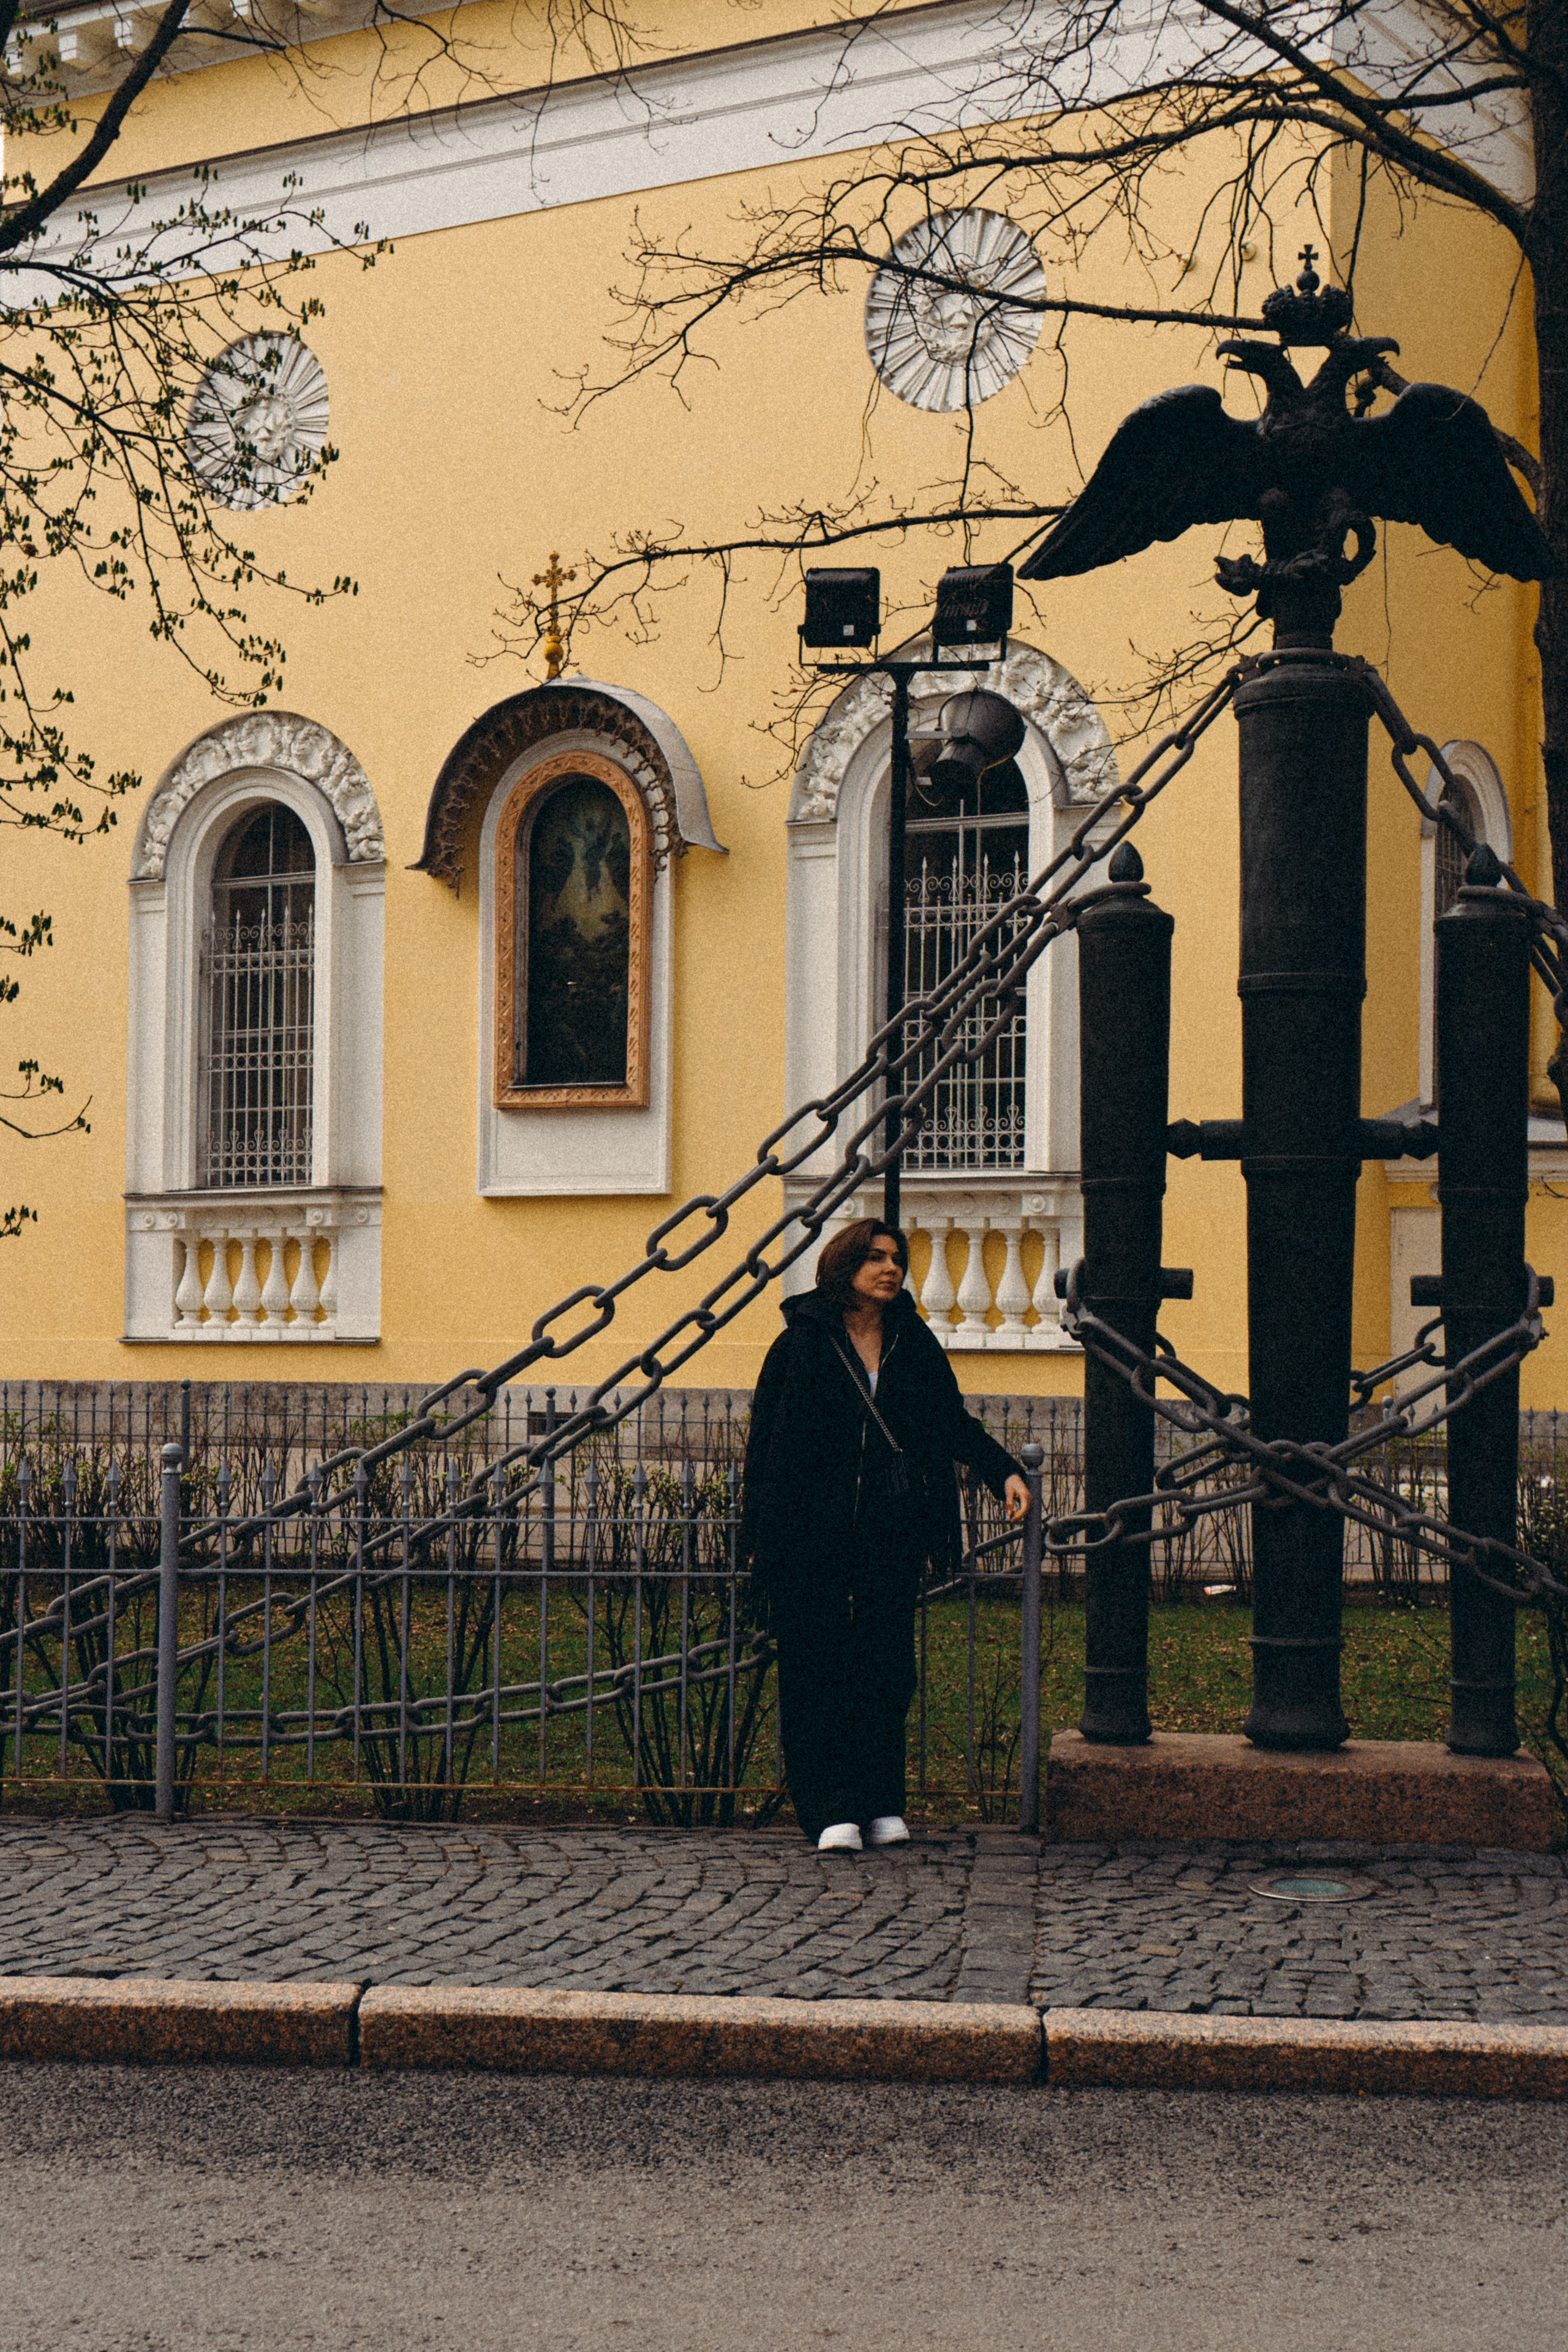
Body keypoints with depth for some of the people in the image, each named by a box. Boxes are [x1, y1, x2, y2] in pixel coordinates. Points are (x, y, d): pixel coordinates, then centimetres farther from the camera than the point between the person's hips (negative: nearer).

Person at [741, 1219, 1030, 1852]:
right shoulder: (800, 1345, -1)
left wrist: (1004, 1471, 6)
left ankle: (881, 1802, 12)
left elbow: (954, 1422, 20)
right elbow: (765, 1444, 0)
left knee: (888, 1670, 3)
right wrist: (760, 1536, -4)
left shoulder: (914, 1343, 10)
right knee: (817, 1671, -3)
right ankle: (831, 1809, 1)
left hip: (893, 1537, 3)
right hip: (815, 1538, -3)